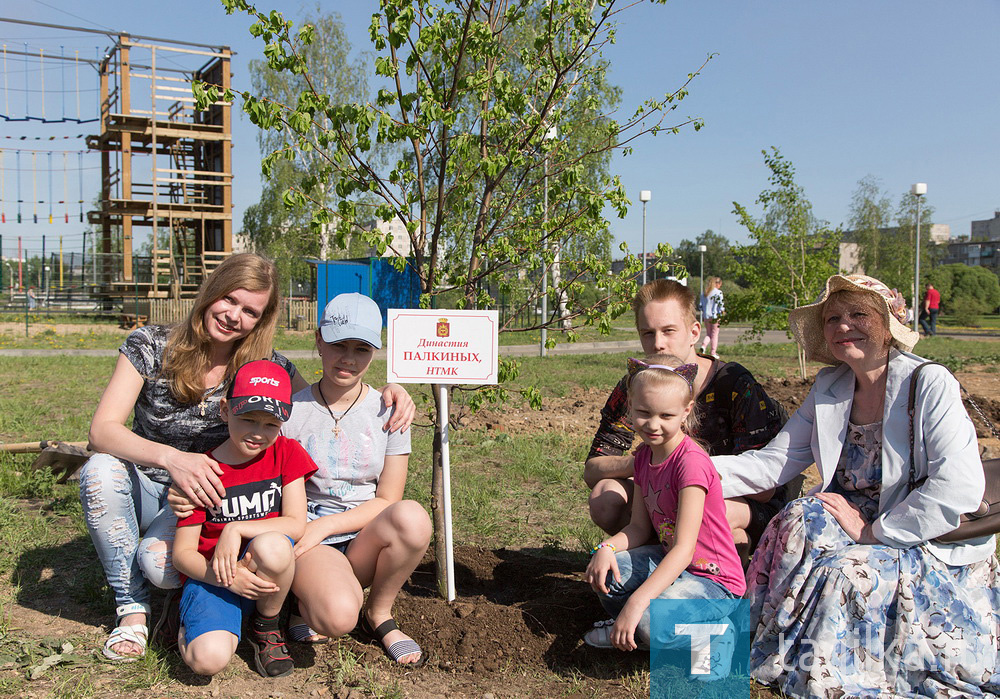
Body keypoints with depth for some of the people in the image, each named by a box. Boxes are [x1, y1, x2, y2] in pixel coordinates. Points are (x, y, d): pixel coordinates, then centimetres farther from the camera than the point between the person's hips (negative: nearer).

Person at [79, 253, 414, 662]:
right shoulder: (150, 347, -13)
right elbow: (102, 429, -22)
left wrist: (389, 392, -23)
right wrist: (170, 458, -41)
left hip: (205, 500, -1)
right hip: (146, 489, 2)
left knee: (159, 562, -31)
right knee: (100, 471, -31)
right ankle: (132, 607, -12)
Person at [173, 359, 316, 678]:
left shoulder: (287, 453, 1)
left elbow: (296, 525, -7)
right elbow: (182, 552, -5)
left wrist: (236, 530, -18)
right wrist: (227, 577, -22)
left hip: (266, 575, 1)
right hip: (212, 574, -1)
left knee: (272, 544, -36)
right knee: (208, 659, -29)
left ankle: (266, 627, -5)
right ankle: (193, 627, 10)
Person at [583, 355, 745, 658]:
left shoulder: (691, 461, -25)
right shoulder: (644, 455, 1)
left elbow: (684, 549, -30)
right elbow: (639, 526, 4)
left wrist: (636, 603, -38)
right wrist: (607, 548, -18)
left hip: (713, 580, -8)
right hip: (668, 561, 8)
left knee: (651, 621, -32)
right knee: (603, 573, -14)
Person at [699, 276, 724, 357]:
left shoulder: (704, 293, 8)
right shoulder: (718, 292, -8)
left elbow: (701, 305, 10)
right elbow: (721, 305, -12)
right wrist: (722, 312, -2)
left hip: (706, 316, 5)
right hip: (715, 316, -5)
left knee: (708, 334, 16)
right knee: (715, 334, 4)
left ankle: (703, 345, -10)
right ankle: (713, 353, 6)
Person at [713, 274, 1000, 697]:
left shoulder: (930, 383, -16)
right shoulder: (829, 388, 2)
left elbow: (960, 486, -25)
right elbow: (772, 463, -3)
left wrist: (873, 531, -22)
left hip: (935, 545, -5)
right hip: (862, 520, 5)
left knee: (849, 572, -29)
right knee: (801, 520, -23)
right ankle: (791, 654, -5)